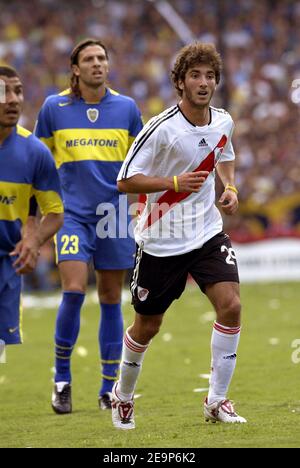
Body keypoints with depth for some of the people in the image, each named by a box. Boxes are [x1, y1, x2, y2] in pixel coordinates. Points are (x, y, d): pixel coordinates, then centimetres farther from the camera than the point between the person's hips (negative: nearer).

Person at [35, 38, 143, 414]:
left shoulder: (126, 108, 5)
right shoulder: (54, 108, 1)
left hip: (115, 214, 2)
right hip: (73, 213, -2)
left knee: (111, 300, 5)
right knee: (73, 291, -16)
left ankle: (109, 387, 13)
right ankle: (62, 379, -1)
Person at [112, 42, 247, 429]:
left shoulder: (223, 122, 0)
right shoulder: (161, 129, -18)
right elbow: (125, 181, -16)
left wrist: (230, 187, 3)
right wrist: (175, 183, -28)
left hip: (207, 233, 4)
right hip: (161, 239, -4)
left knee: (230, 306, -15)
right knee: (147, 326, 7)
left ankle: (216, 401, -2)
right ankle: (122, 395, 33)